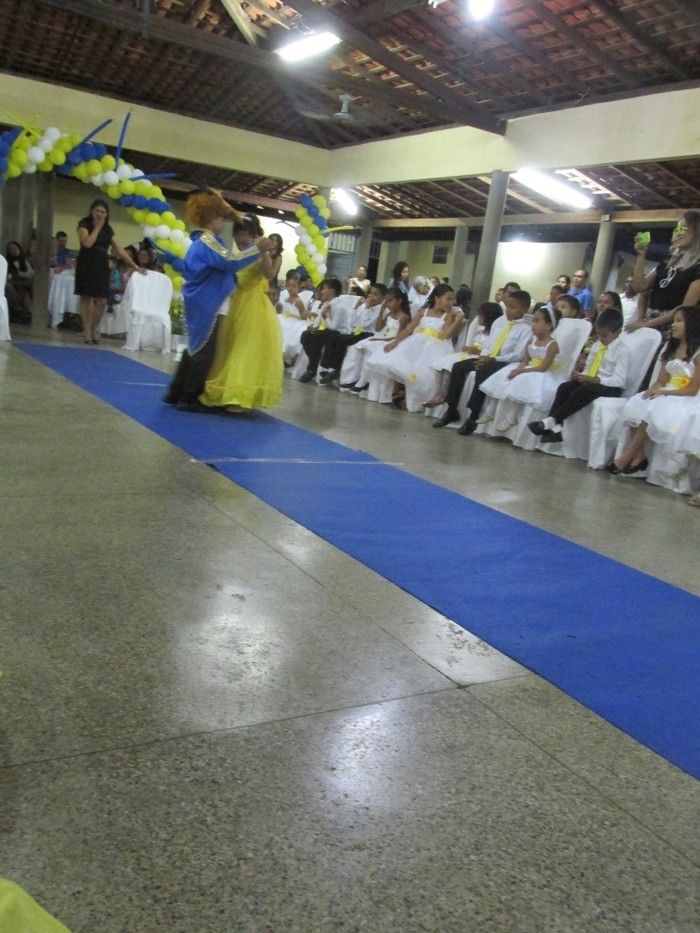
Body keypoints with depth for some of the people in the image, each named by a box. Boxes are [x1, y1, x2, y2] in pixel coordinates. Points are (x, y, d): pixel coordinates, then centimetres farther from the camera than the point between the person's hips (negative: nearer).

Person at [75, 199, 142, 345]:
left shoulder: (108, 229, 13)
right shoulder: (84, 224, 0)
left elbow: (120, 250, 14)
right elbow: (87, 243, -18)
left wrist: (135, 266, 10)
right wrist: (97, 227, -8)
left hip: (102, 267, 4)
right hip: (86, 266, -4)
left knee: (101, 301, -3)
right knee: (87, 299, -7)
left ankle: (94, 330, 10)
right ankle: (87, 332, -3)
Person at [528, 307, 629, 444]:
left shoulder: (622, 350, -9)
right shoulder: (596, 346, 14)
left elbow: (619, 380, -17)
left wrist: (594, 380, -27)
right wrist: (581, 375, -6)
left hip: (611, 387, -7)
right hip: (590, 382, 7)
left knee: (583, 391, -36)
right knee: (564, 387, -20)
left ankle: (551, 421, -34)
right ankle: (556, 427, -31)